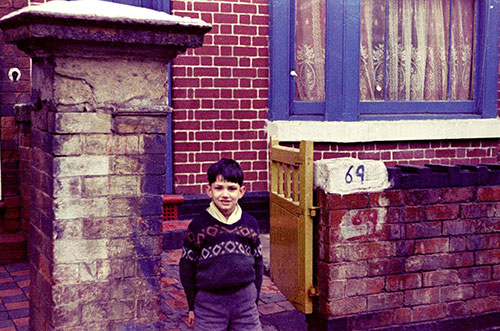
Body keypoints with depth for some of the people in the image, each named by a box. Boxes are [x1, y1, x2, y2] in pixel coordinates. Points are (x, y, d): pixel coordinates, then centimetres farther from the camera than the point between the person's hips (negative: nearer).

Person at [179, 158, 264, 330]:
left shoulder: (250, 224, 3)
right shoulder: (198, 226, -5)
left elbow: (257, 263, 12)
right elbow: (187, 267, 1)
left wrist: (254, 299, 13)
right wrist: (192, 305, 3)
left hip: (244, 298, 2)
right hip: (209, 301, -2)